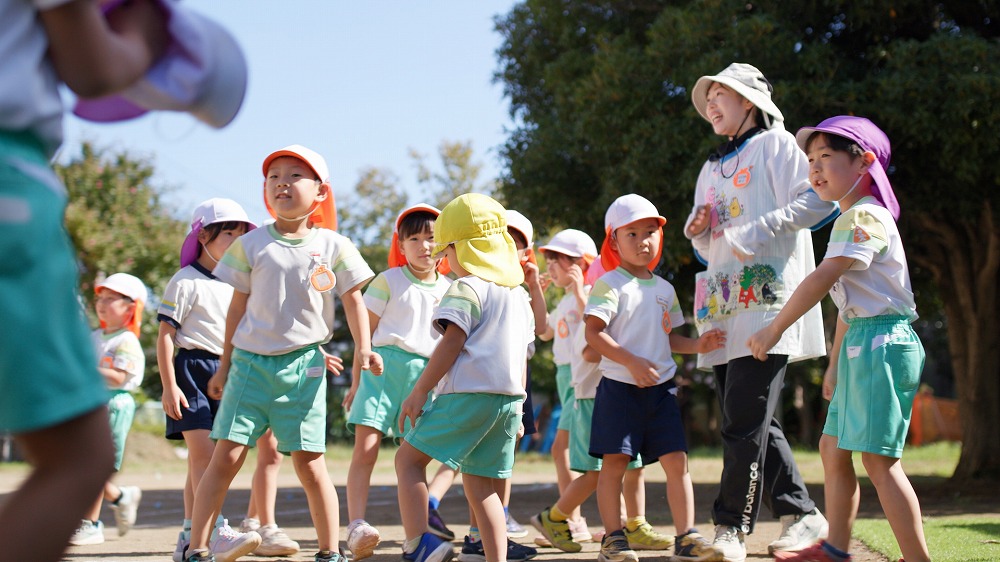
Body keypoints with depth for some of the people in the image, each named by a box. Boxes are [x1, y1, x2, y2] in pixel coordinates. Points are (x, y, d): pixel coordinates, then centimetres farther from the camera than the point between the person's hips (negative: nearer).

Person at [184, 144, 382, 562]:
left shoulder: (333, 246, 3)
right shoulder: (251, 245, 4)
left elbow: (353, 299, 10)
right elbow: (238, 307, 9)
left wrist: (363, 347, -4)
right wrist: (224, 367, 11)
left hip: (304, 366, 0)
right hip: (251, 360, 1)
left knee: (310, 464, 0)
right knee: (226, 456, -5)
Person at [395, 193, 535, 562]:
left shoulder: (466, 288, -5)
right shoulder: (518, 293, 19)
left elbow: (452, 343, -14)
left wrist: (418, 392, -12)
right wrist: (516, 410, 26)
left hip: (468, 393, -8)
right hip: (509, 397, 8)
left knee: (408, 458, 0)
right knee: (480, 484, 12)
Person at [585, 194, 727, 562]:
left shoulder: (664, 289, 14)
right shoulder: (609, 284, -5)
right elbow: (593, 333, -13)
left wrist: (697, 345, 2)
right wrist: (633, 363, -19)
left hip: (660, 389, 5)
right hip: (619, 386, -5)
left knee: (676, 461, -1)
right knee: (614, 461, -3)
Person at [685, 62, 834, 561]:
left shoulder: (775, 143, 4)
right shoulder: (712, 169, 25)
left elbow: (817, 200, -10)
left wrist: (757, 231, -16)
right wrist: (699, 231, 6)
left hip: (767, 300, -8)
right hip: (723, 307, 8)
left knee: (744, 422, -13)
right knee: (753, 423, 6)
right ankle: (800, 515, 15)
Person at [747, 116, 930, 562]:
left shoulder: (866, 217, -13)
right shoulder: (849, 220, 19)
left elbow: (822, 279, -21)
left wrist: (774, 329, -17)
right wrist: (835, 364, 26)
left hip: (882, 344, -11)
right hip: (859, 346, 11)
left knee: (878, 458, -13)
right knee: (833, 447, 15)